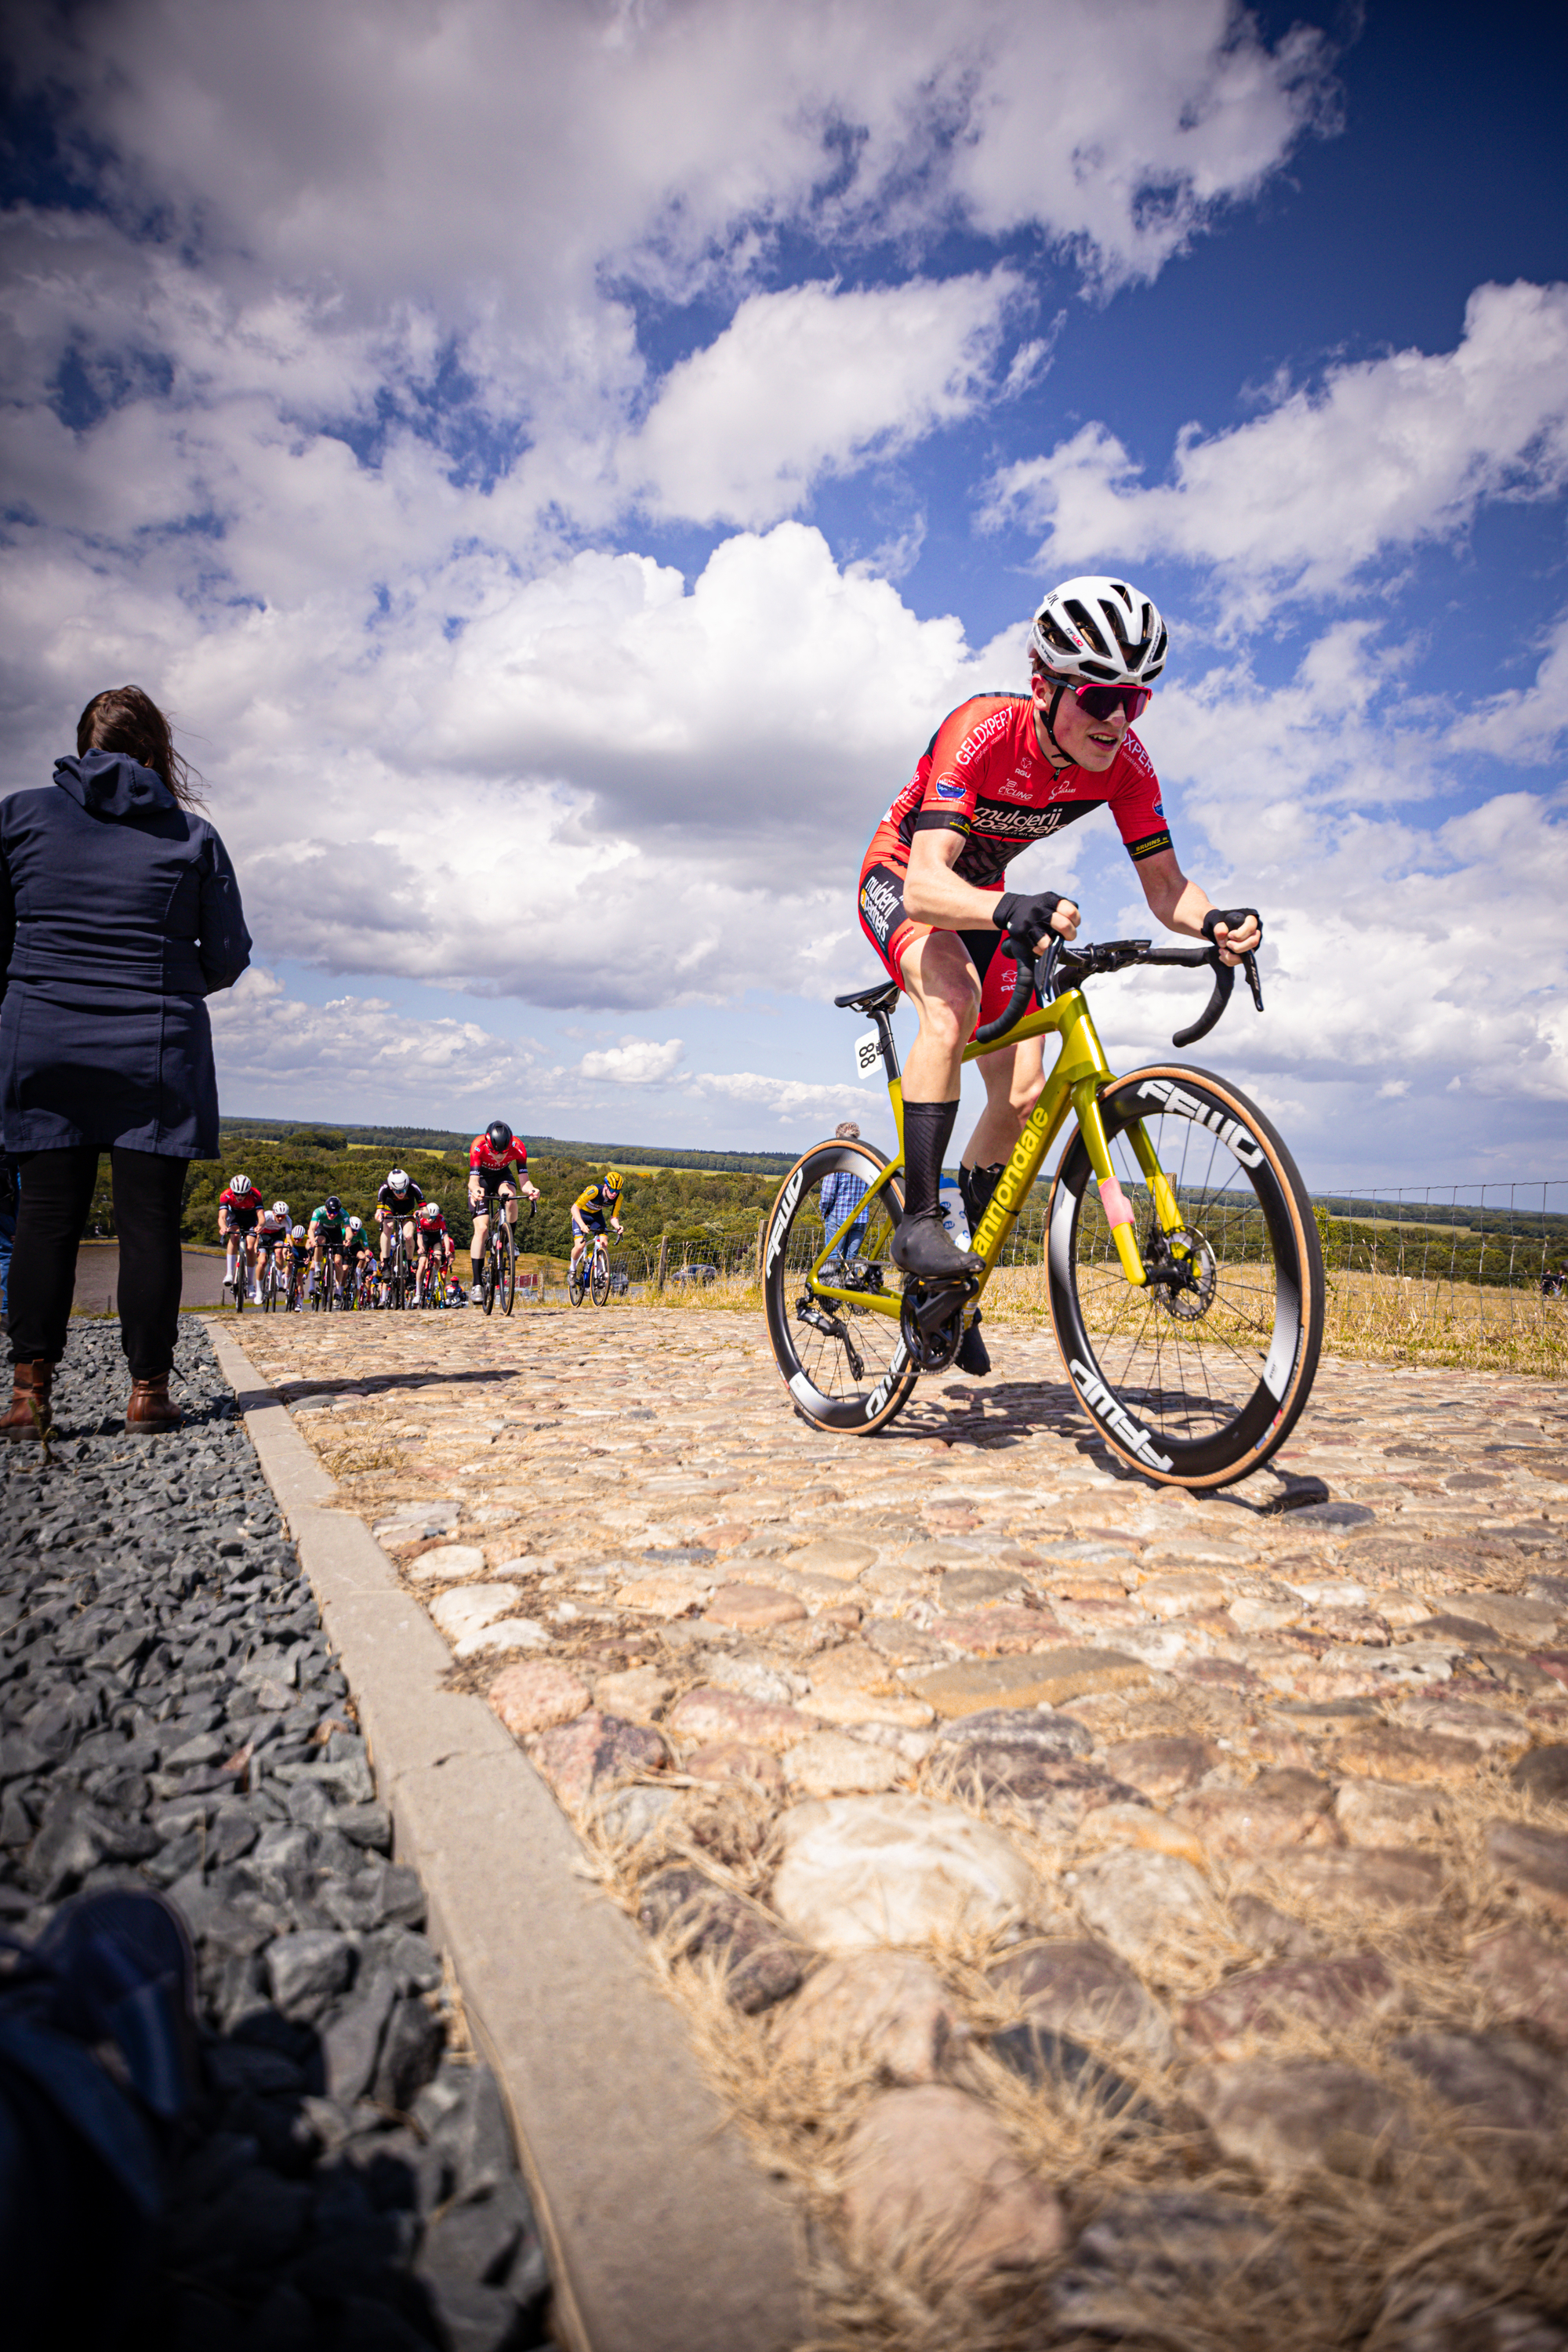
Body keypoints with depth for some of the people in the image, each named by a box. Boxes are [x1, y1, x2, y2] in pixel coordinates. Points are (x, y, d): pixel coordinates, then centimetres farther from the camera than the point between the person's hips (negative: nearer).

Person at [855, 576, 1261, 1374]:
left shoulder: (1123, 761, -19)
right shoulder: (983, 731, -34)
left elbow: (1164, 883, -18)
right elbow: (927, 884, -45)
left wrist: (1214, 924, -40)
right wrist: (1012, 908, -64)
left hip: (983, 899, 5)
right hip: (901, 881, -5)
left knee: (1022, 1092, -8)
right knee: (954, 999, -38)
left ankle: (955, 1285, 9)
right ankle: (917, 1223, -30)